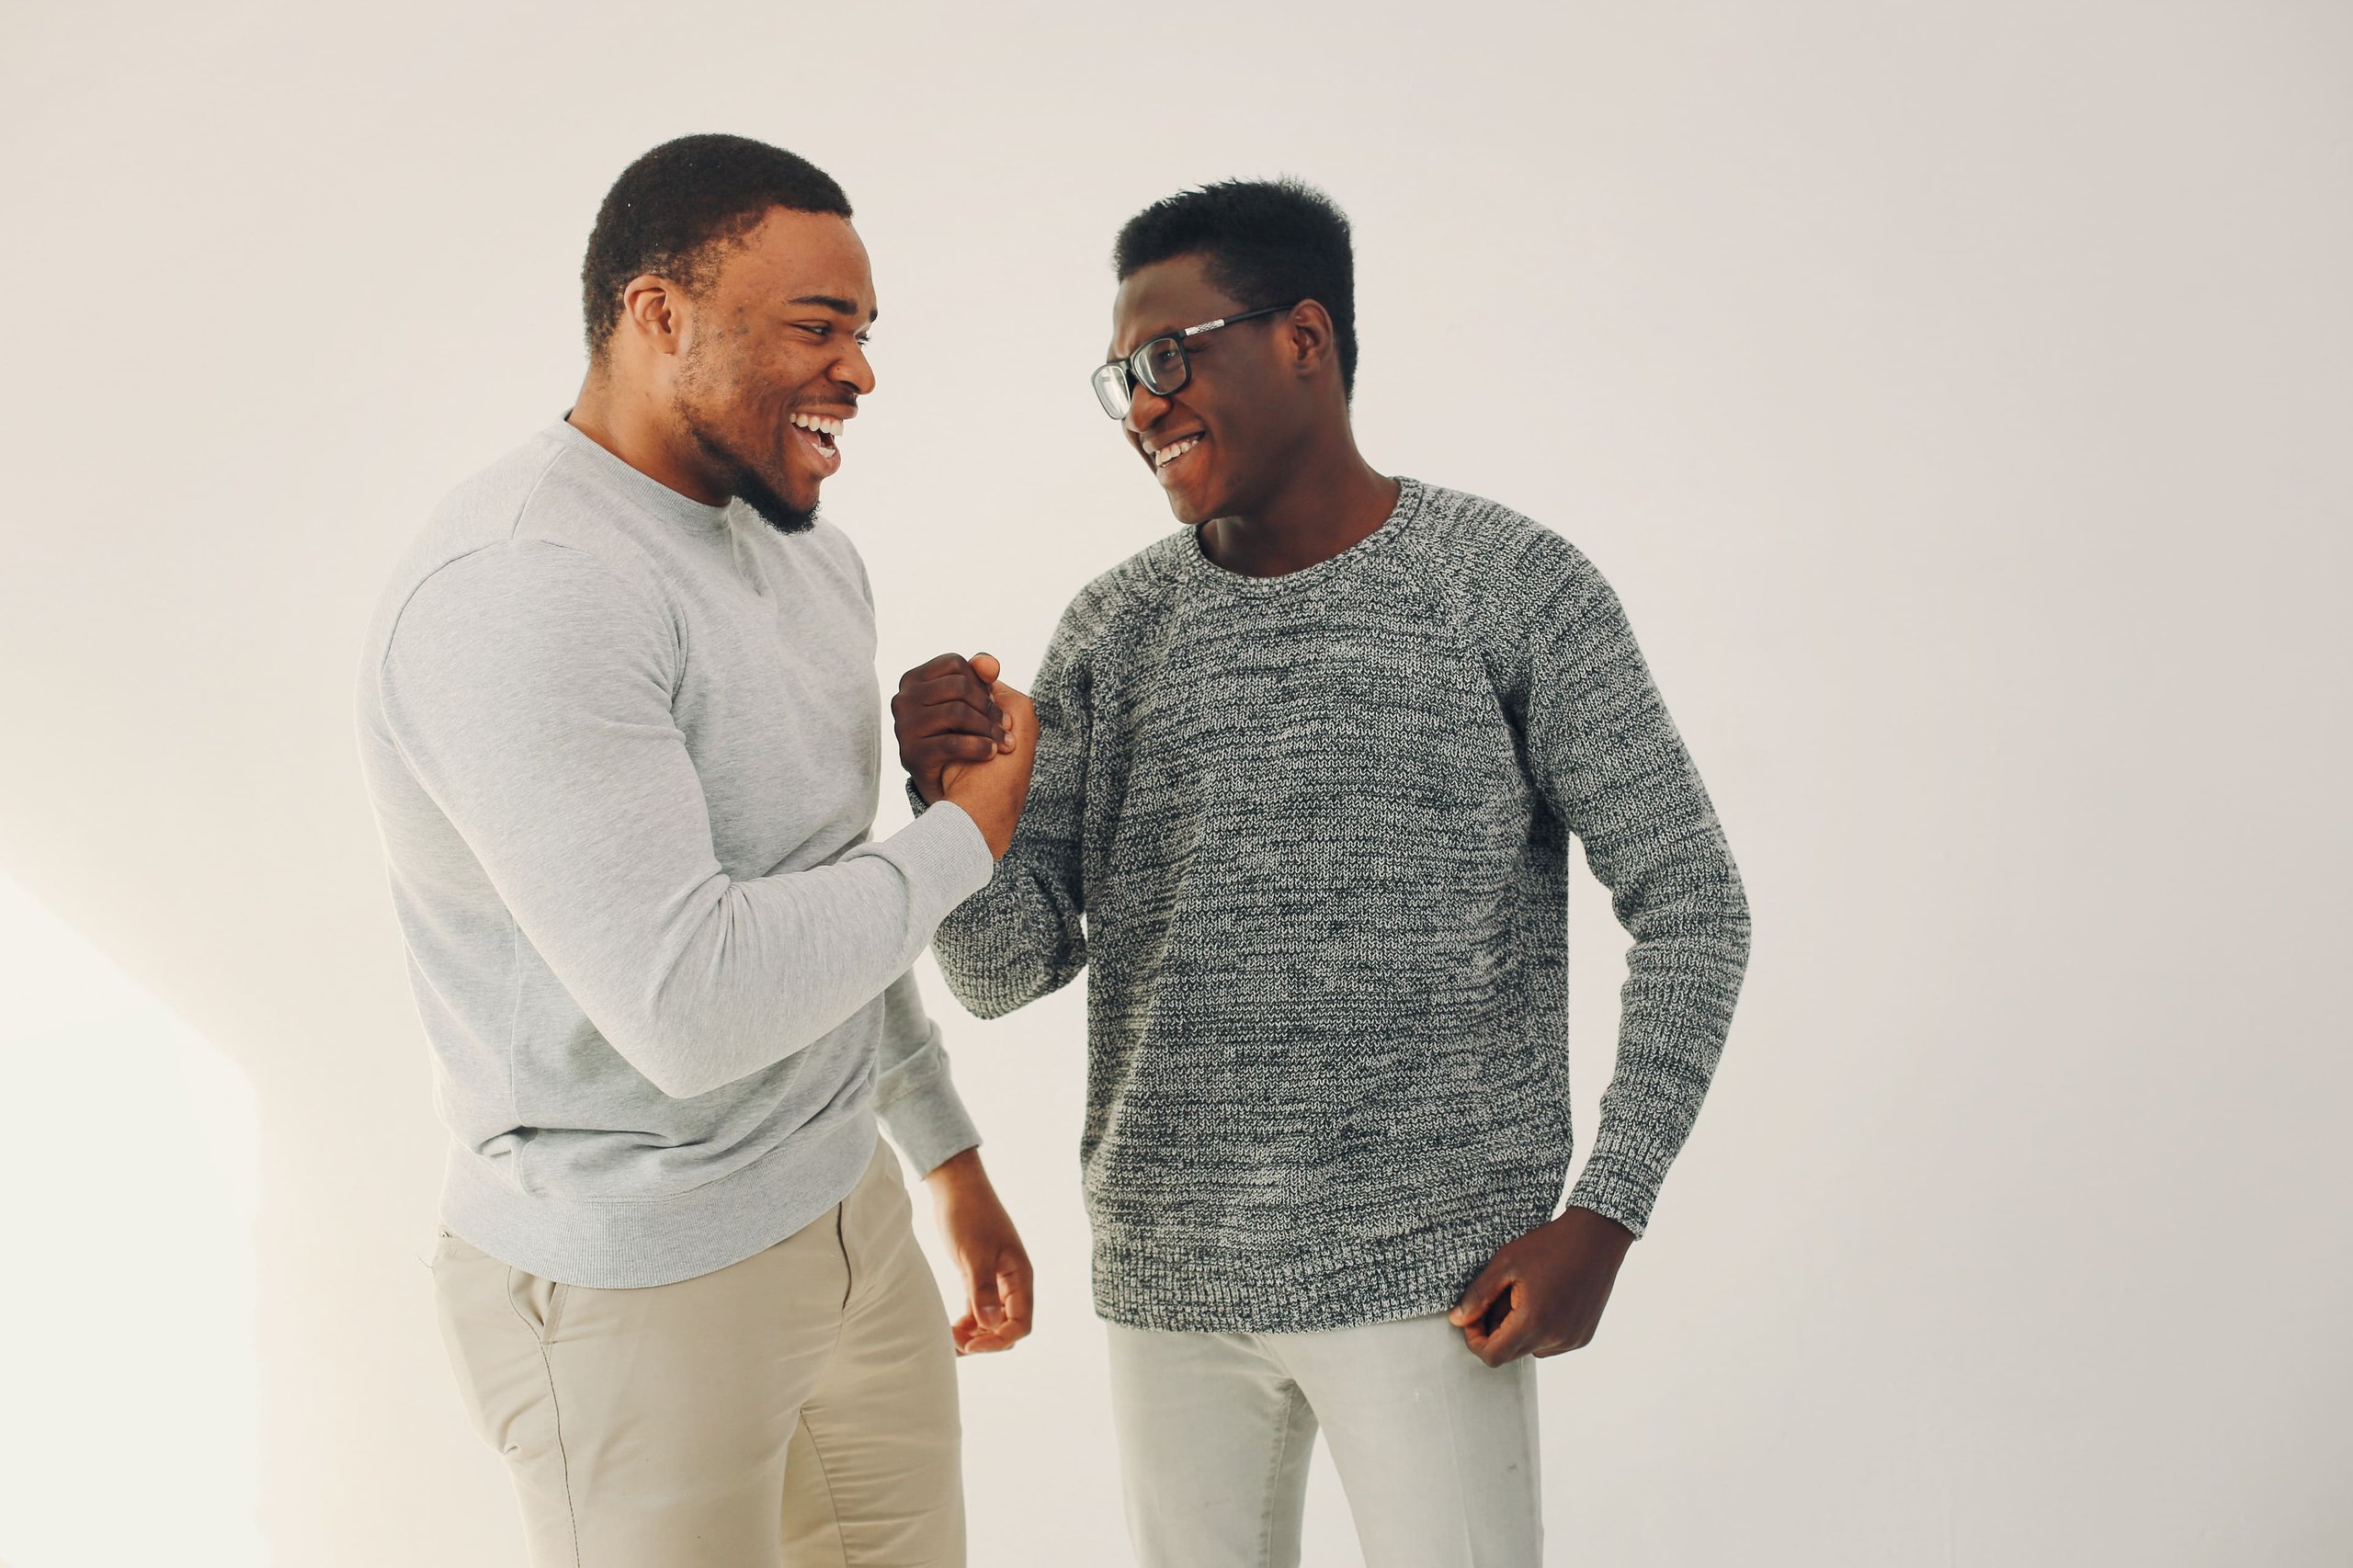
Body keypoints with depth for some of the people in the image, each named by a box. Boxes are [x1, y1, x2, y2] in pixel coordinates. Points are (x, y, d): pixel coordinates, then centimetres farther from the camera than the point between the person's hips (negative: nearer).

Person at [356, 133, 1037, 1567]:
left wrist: (951, 1157, 22)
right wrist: (970, 833, -15)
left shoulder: (811, 557, 8)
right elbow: (691, 1003, -29)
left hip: (849, 1218, 8)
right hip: (640, 1289, -8)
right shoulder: (518, 592, -22)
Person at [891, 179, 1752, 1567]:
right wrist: (955, 800, -18)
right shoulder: (1112, 632, 3)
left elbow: (1691, 902, -3)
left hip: (1430, 1277, -3)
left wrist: (1606, 1213, -9)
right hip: (1170, 1276, 4)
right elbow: (1008, 972, 2)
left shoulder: (1516, 590, -7)